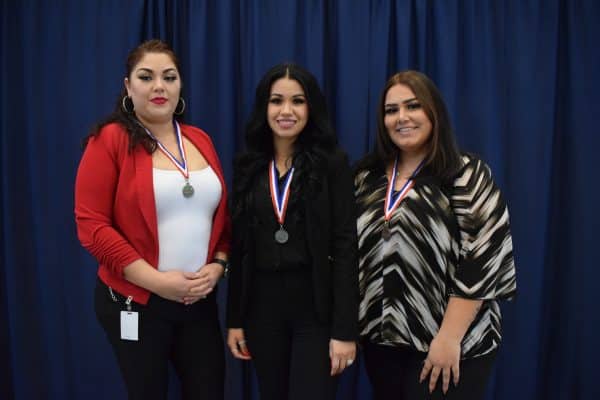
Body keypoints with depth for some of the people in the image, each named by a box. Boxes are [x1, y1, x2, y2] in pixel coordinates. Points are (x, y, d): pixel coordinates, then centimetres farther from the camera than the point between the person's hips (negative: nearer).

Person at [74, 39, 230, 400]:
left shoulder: (201, 141, 8)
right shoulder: (110, 140, -8)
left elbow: (222, 213, 13)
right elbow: (91, 224, -13)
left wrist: (218, 265, -3)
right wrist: (155, 280, -17)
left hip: (200, 300, 5)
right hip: (134, 301, -4)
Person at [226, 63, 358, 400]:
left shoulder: (333, 163, -5)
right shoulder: (248, 166, 5)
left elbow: (345, 247, -9)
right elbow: (240, 247, 6)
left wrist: (345, 329, -14)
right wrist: (235, 319, 6)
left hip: (316, 306, -3)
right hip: (262, 305, 4)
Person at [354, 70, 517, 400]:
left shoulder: (467, 175, -8)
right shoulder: (368, 175, 7)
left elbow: (480, 261, -15)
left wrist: (449, 338, -19)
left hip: (445, 342, -5)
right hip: (381, 337, 5)